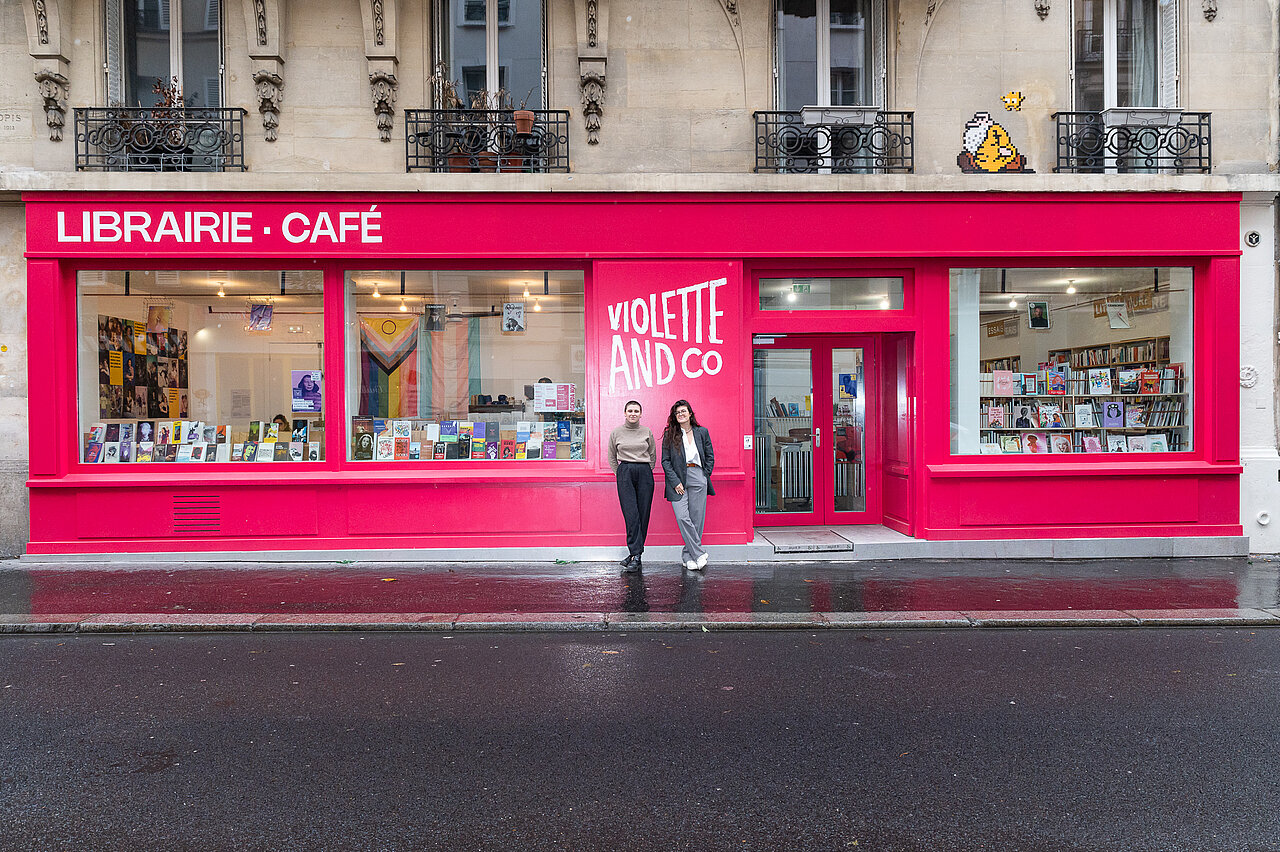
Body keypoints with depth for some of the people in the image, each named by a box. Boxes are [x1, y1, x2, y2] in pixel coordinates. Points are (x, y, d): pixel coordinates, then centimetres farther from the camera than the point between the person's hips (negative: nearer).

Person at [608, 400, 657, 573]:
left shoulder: (647, 432, 7)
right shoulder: (616, 432, 6)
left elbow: (653, 455, 17)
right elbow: (612, 457, 16)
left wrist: (646, 472, 12)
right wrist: (620, 474, 10)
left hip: (644, 473, 1)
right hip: (625, 473, -1)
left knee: (643, 514, -1)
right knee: (631, 515, -11)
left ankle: (634, 554, 8)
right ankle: (635, 555, -12)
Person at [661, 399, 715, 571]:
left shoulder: (702, 432, 9)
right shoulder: (669, 435, 5)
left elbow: (710, 457, 13)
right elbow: (665, 461, 2)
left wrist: (705, 476, 2)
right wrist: (675, 481, -7)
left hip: (698, 478, 1)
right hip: (677, 479, -1)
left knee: (697, 519, 0)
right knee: (682, 518, -13)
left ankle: (688, 555, 12)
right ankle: (699, 554, -4)